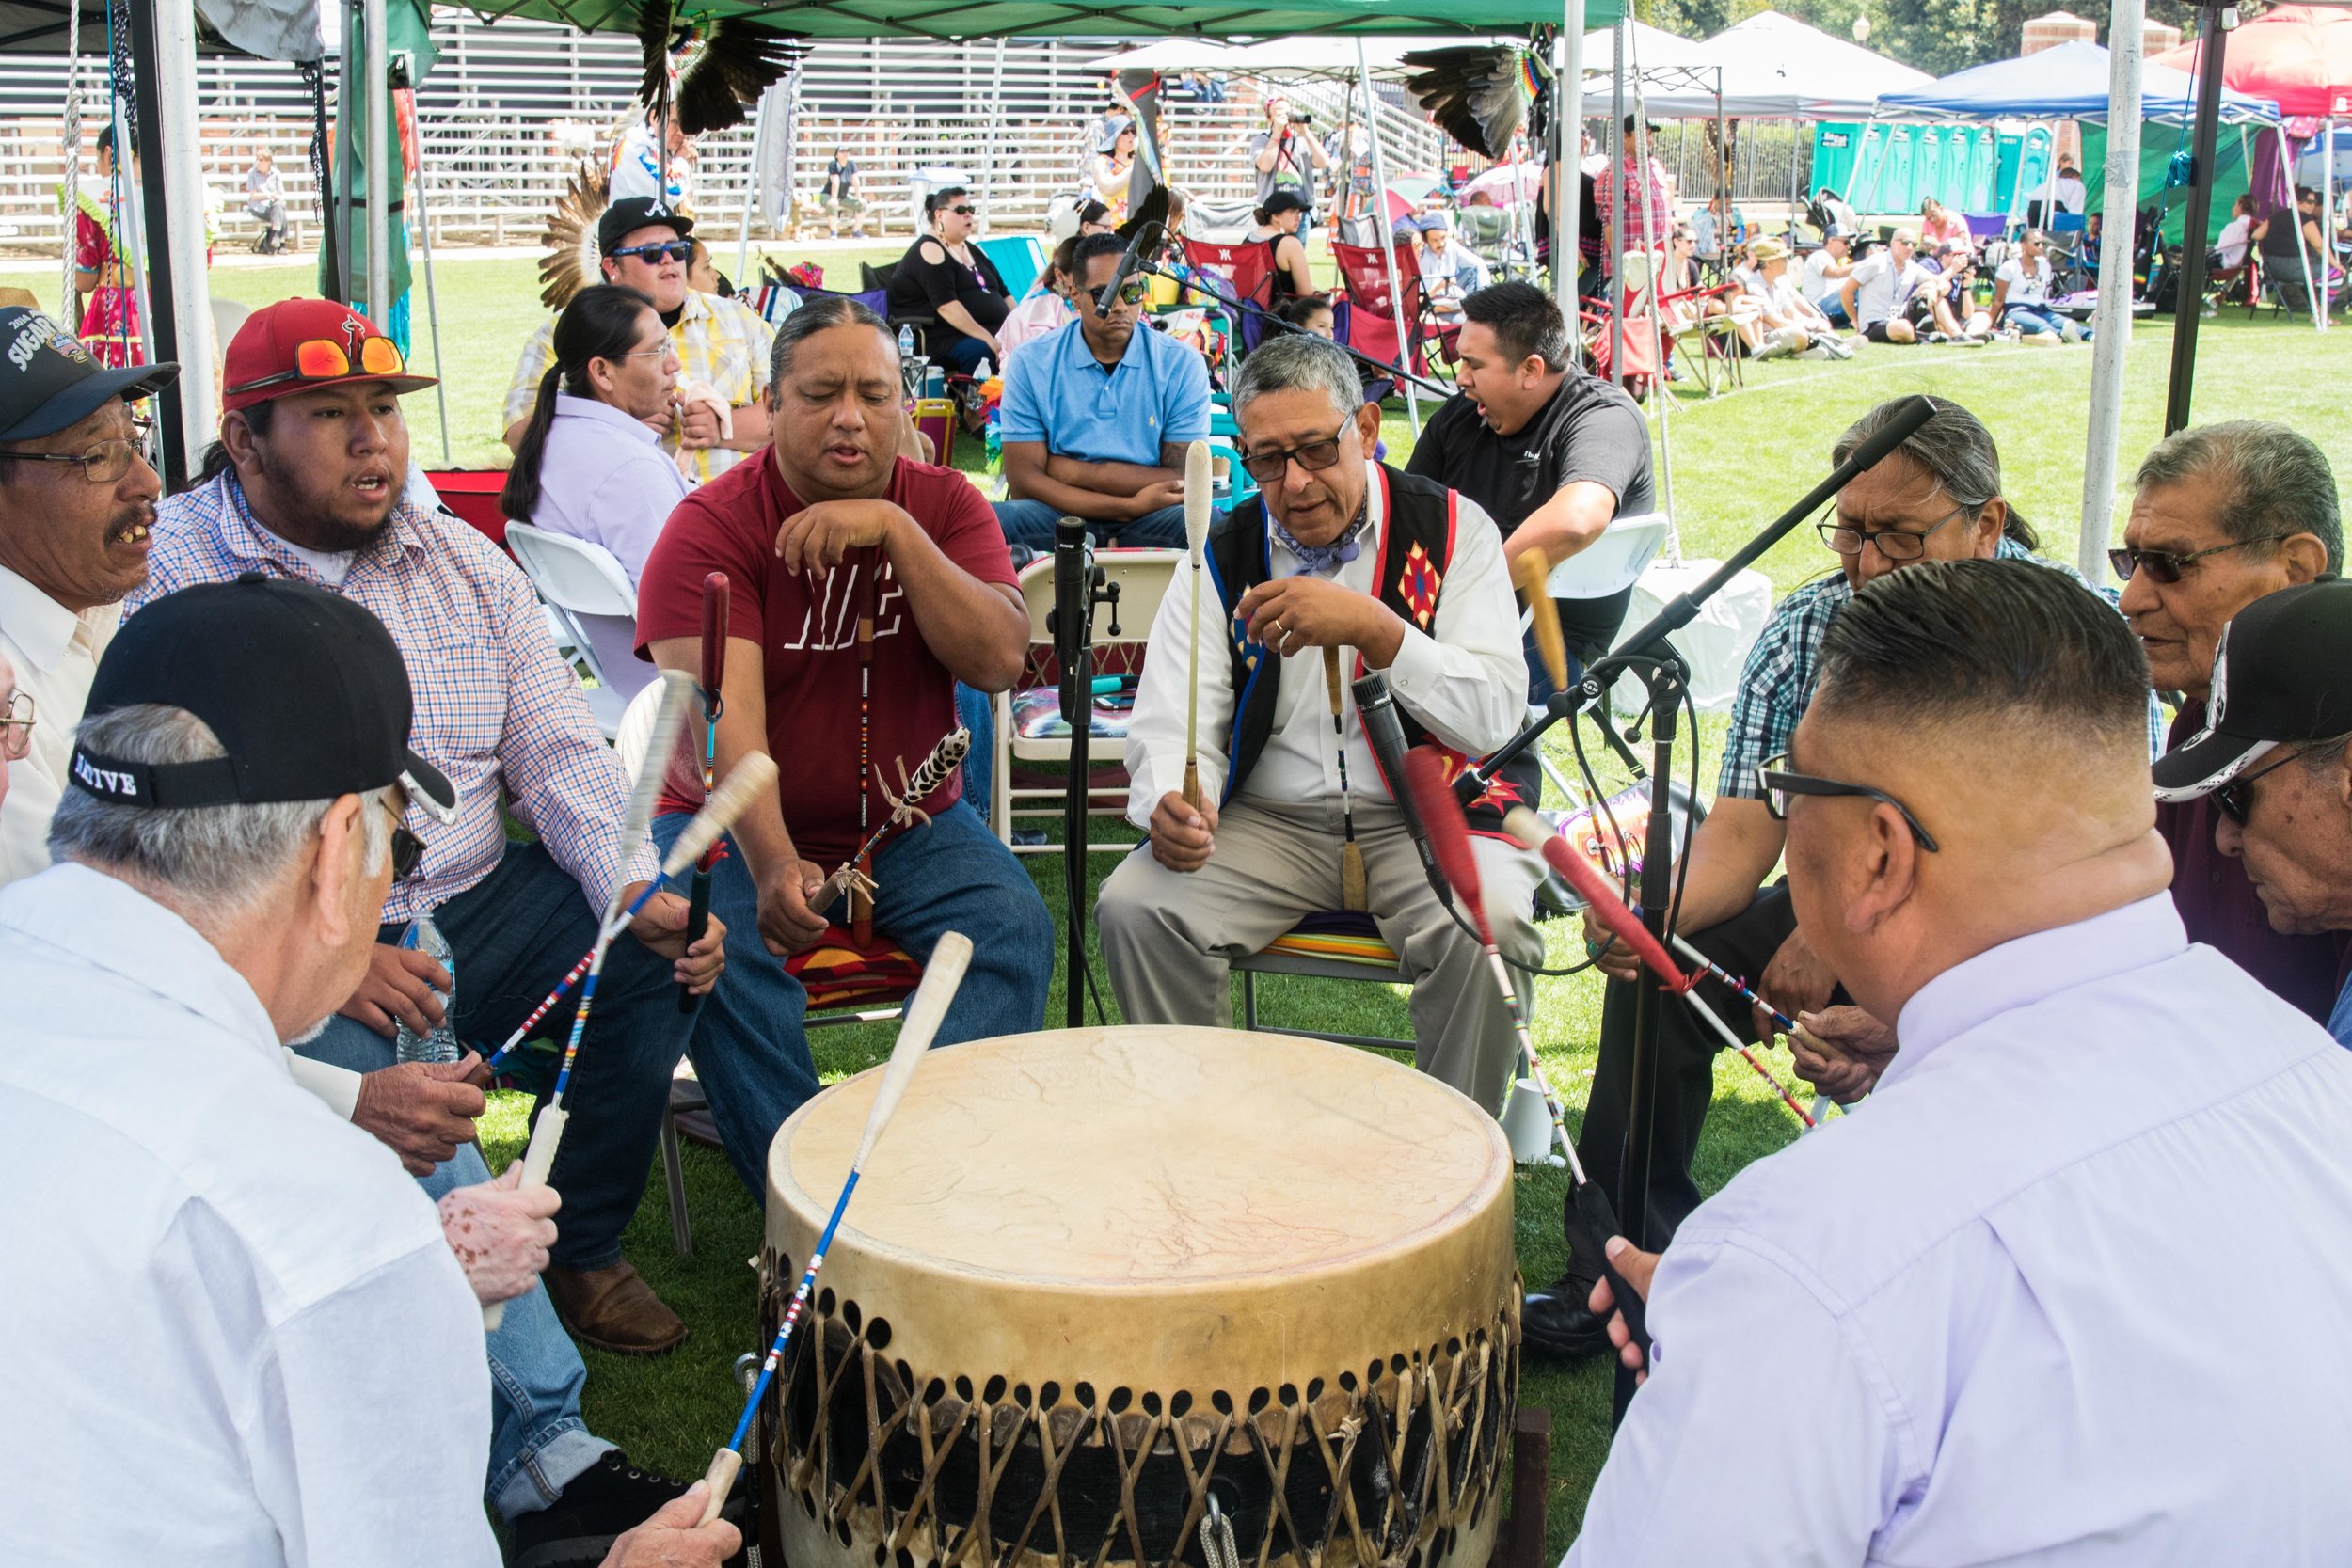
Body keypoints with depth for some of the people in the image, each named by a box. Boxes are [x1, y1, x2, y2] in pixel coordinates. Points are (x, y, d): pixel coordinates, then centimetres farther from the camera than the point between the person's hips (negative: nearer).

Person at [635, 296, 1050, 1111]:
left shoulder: (945, 504, 0)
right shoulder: (709, 527, -11)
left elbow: (999, 661, -15)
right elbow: (724, 714, -24)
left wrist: (897, 528, -24)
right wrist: (773, 866, -39)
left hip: (910, 824, 3)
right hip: (741, 826, -2)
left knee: (1015, 928, -22)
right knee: (719, 950, -30)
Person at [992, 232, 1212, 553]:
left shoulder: (1182, 364, 1)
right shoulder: (1031, 364, 1)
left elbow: (1185, 482, -6)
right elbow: (1023, 482, -7)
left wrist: (1072, 471, -9)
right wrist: (1129, 507, -17)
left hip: (1150, 523, 0)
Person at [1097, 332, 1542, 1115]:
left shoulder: (1451, 529, -2)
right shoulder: (1223, 557, 5)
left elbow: (1494, 716, -13)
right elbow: (1170, 723, -2)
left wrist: (1373, 626, -27)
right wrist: (1174, 804, -26)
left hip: (1424, 815, -2)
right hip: (1270, 821, 3)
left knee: (1488, 926, -32)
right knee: (1134, 906, -21)